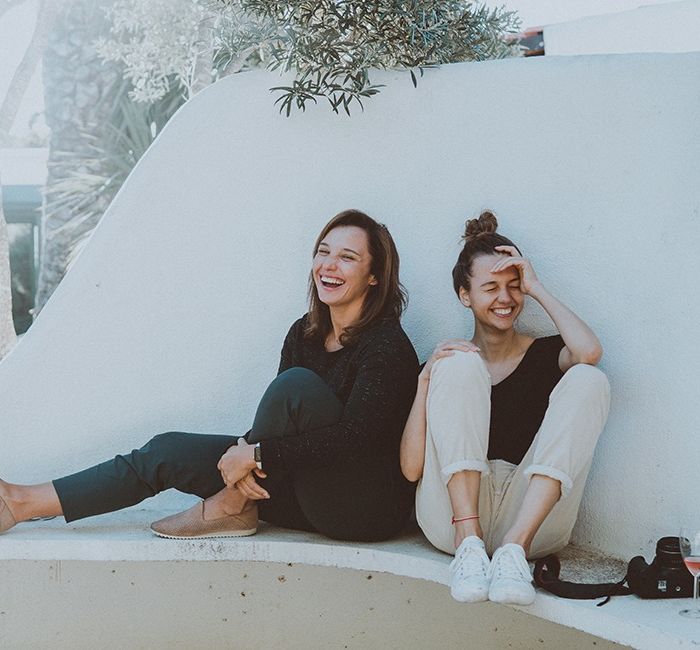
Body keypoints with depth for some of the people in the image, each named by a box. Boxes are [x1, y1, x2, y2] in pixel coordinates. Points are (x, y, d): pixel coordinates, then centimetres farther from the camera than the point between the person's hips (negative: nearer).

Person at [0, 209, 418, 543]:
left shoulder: (387, 345, -15)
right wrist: (244, 452, -17)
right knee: (171, 450, -2)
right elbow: (278, 426, 6)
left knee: (298, 384, -29)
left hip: (369, 508, -8)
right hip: (313, 498, 8)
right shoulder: (305, 334, 10)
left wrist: (255, 453, -22)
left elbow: (354, 437, -26)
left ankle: (232, 507, -13)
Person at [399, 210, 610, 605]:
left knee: (587, 379, -16)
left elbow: (588, 352, -12)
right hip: (452, 513, 0)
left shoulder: (545, 355, 16)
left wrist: (536, 288, 2)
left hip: (533, 515, 1)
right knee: (461, 366, -14)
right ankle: (469, 544, -29)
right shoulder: (446, 360, 15)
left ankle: (515, 547, -31)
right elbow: (411, 469, 2)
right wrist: (426, 379, -7)